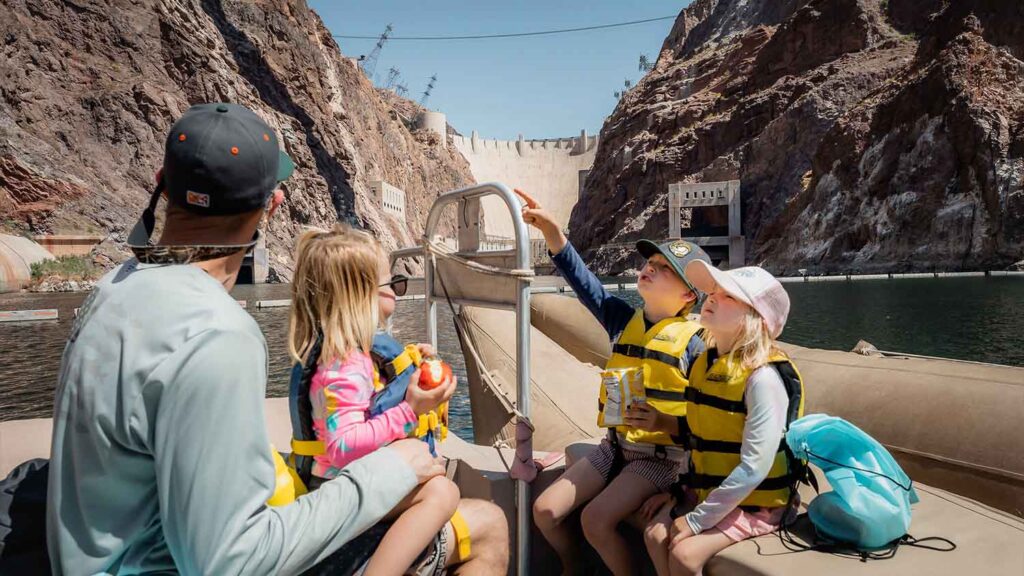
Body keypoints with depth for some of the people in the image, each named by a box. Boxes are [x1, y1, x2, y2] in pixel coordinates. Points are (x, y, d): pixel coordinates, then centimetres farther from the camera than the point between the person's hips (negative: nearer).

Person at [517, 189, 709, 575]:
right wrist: (551, 230, -19)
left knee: (596, 519, -24)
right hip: (614, 446, 6)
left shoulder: (694, 341, -13)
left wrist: (664, 422, -28)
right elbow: (583, 281, -8)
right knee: (545, 511, -2)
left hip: (661, 456, -5)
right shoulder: (624, 320, 1)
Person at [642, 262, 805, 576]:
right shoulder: (705, 363, 0)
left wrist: (696, 521, -21)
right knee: (655, 534, -7)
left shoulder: (763, 376, -26)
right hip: (708, 491, 7)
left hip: (756, 502, -7)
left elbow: (754, 468, -27)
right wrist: (682, 497, 5)